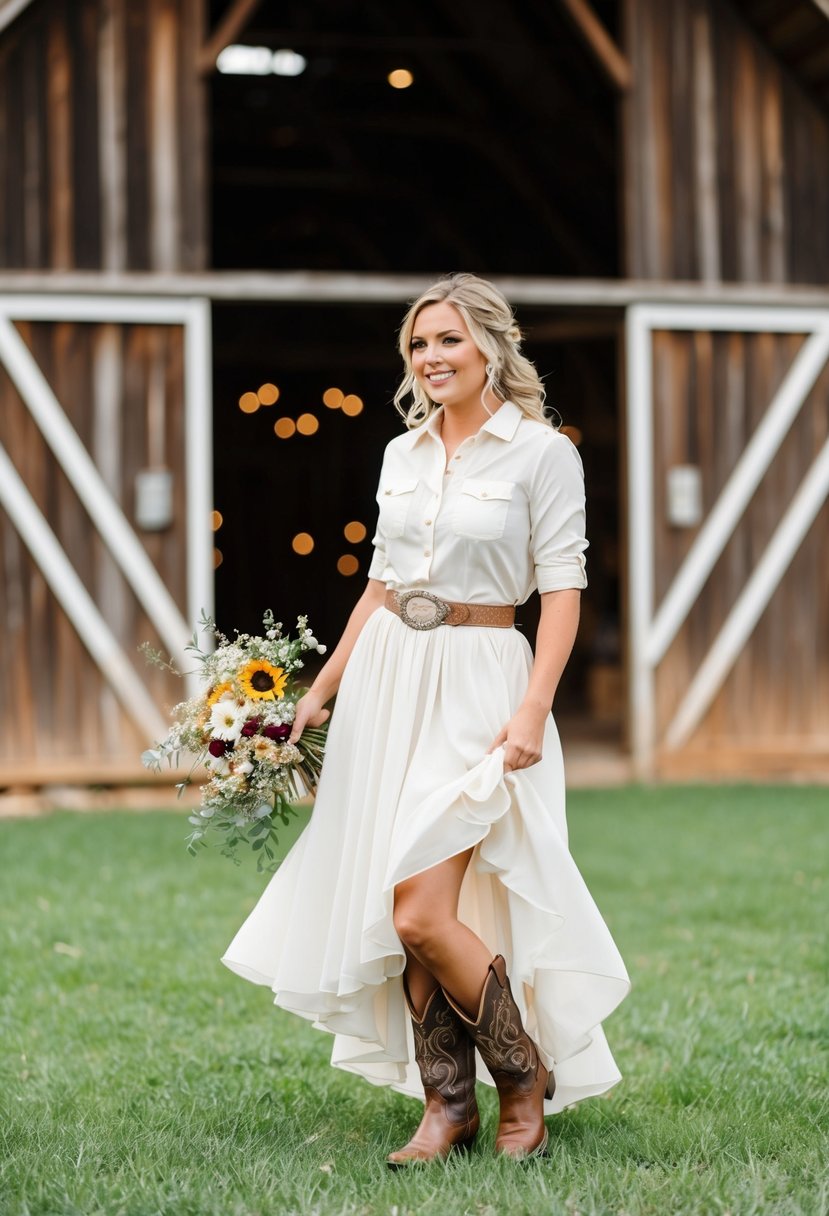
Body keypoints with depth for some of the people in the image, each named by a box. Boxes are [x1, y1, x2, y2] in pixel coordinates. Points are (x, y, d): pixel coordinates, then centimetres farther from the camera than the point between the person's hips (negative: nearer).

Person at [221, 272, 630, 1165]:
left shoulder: (542, 453, -6)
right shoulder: (403, 454, 11)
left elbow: (562, 590, -8)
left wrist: (533, 709, -19)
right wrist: (322, 690, 17)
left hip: (478, 685, -6)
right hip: (387, 681, 6)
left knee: (421, 913, -14)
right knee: (408, 916, 4)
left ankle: (527, 1075, 6)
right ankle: (447, 1103, 13)